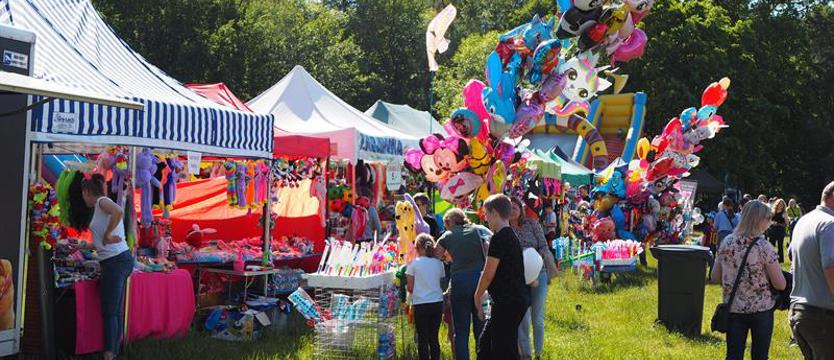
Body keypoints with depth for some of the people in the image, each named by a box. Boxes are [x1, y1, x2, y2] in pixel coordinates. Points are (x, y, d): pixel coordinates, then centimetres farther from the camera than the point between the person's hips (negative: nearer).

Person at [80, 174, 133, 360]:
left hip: (115, 261, -9)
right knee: (115, 311, 12)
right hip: (118, 260, 9)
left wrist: (107, 235, -21)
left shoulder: (101, 201, -5)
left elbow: (119, 211, -30)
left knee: (109, 312, -5)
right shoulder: (102, 205, 22)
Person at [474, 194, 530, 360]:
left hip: (508, 302, -10)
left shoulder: (499, 238, -15)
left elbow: (488, 274, -14)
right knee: (485, 343, 17)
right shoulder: (512, 236, 14)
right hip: (518, 299, 10)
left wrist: (477, 297, 1)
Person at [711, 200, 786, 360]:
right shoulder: (763, 246, -14)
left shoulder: (726, 242, -1)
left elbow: (715, 277, 6)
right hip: (761, 309, -3)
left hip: (733, 308, 4)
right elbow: (780, 284, -12)